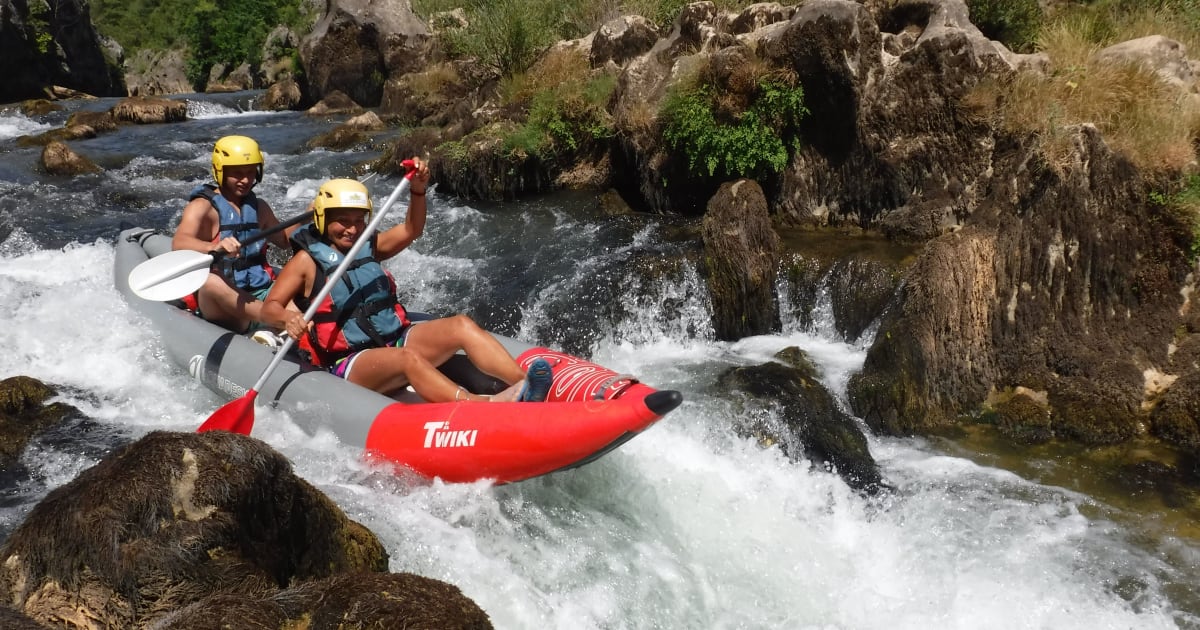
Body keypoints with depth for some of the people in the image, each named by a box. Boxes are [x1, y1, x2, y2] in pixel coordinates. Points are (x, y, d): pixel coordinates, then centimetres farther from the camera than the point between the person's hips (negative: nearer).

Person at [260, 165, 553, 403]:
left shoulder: (367, 247, 17)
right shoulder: (307, 260, 0)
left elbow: (410, 231, 12)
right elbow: (269, 307, -6)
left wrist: (418, 190, -5)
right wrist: (287, 318, -30)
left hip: (395, 339, 7)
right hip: (349, 365, -7)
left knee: (462, 325, -17)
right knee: (407, 359, -37)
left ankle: (525, 386, -37)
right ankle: (483, 409, -61)